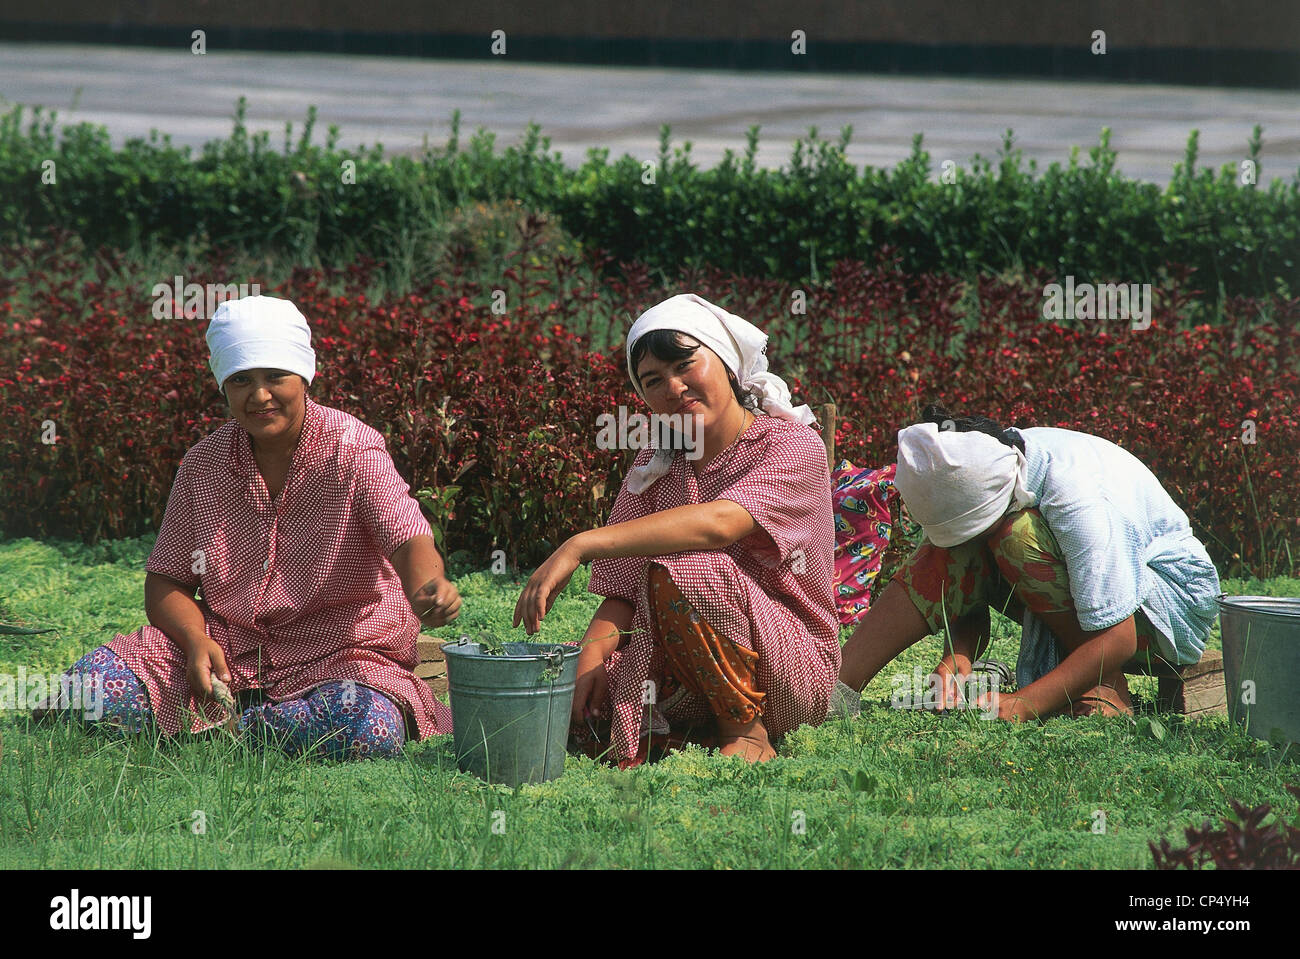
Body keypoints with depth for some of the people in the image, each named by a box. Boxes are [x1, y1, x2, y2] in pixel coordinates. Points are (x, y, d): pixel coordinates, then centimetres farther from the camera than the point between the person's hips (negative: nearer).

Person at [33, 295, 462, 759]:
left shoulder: (353, 450, -10)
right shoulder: (203, 464, 2)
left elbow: (407, 538, -25)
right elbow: (166, 581, 7)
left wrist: (426, 589, -50)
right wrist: (197, 642, -16)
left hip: (340, 659, -3)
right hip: (228, 648, 3)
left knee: (371, 731, -37)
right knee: (90, 685, -18)